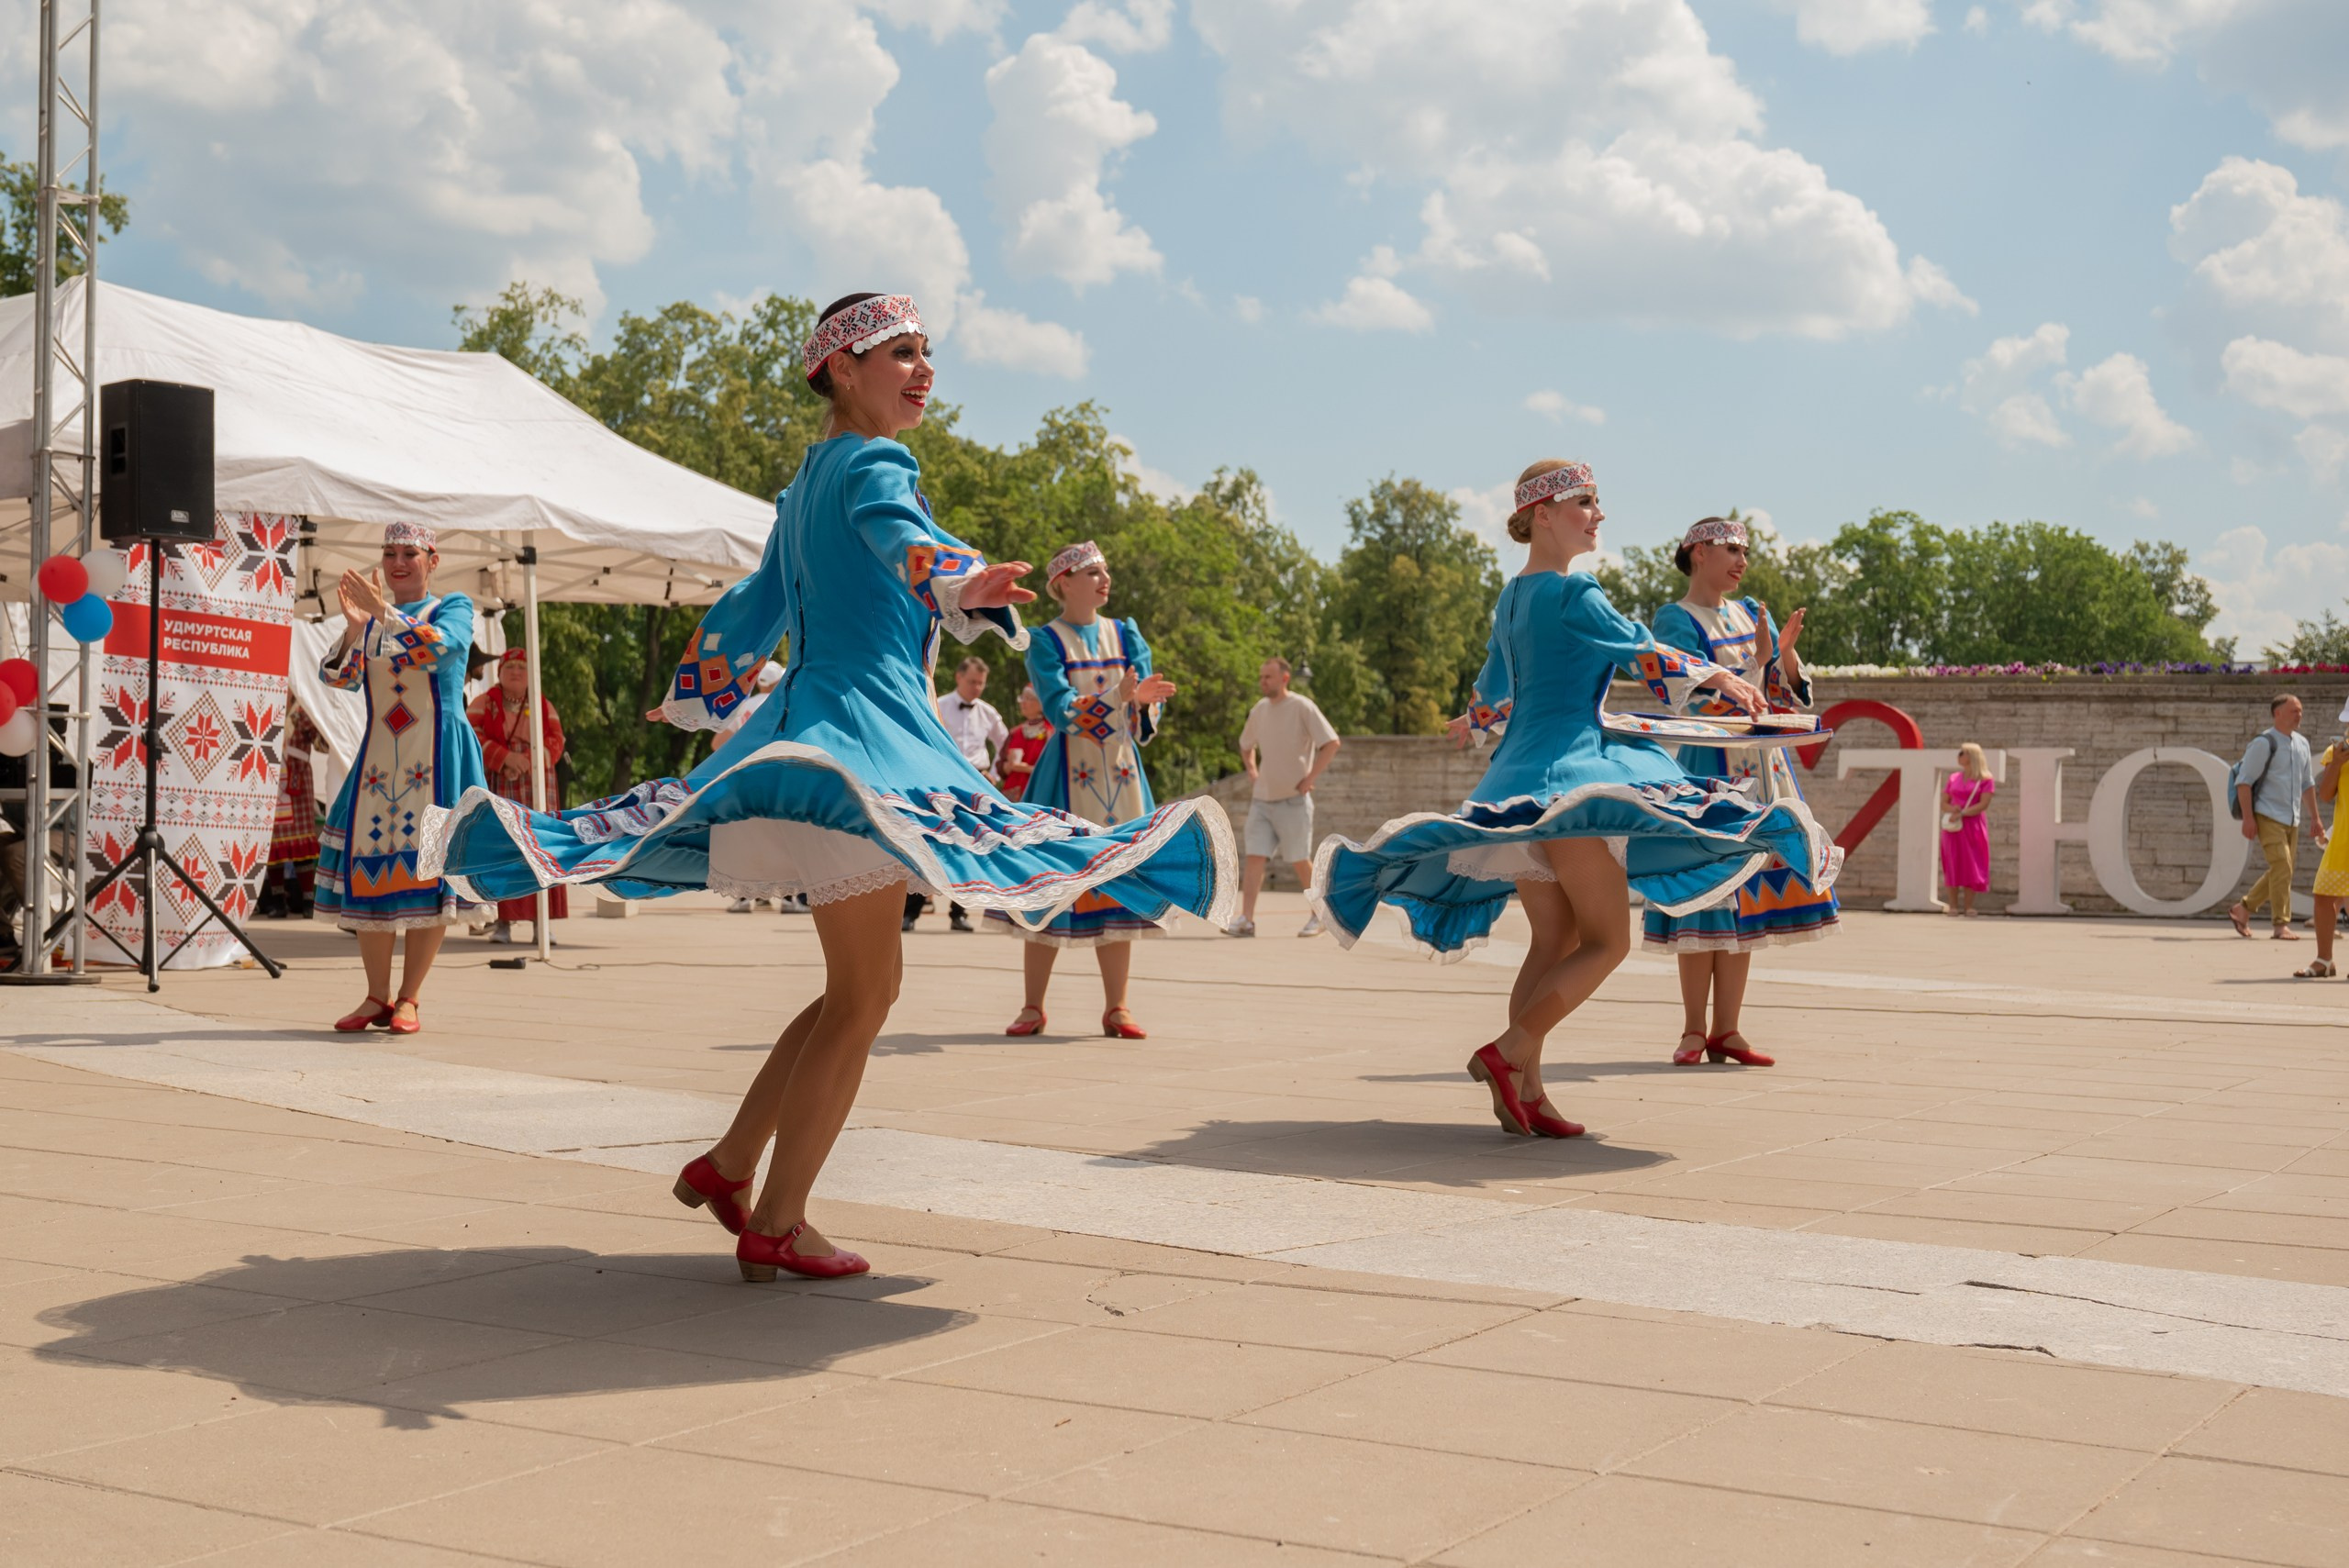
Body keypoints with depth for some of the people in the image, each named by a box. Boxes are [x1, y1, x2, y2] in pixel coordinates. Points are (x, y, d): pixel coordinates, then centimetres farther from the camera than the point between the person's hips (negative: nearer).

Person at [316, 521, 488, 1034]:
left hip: (437, 758, -4)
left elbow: (433, 648, -18)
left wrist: (383, 611, -19)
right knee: (368, 865, 1)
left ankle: (409, 999, 2)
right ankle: (377, 998, 10)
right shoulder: (372, 619, 15)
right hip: (378, 756, 4)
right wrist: (354, 626, -9)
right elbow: (338, 679, 3)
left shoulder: (453, 608, 3)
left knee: (427, 865, -6)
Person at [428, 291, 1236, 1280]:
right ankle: (775, 1227, -3)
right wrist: (962, 585, -50)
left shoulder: (806, 483, 21)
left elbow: (754, 607, 29)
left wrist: (694, 699, 41)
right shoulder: (875, 464, -7)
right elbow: (901, 536, -30)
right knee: (866, 991, -6)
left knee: (857, 987, 17)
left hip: (808, 728, 10)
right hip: (865, 726, -10)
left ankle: (727, 1164, 21)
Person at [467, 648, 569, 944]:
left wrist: (527, 760, -16)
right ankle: (502, 922, -5)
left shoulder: (543, 705, 12)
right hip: (497, 789, -2)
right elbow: (472, 736, -7)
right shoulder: (483, 703, 6)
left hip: (537, 788, 2)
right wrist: (506, 757, -20)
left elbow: (556, 741, 2)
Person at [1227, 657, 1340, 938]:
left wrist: (1310, 778, -15)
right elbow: (1246, 745, 26)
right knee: (1254, 857, -4)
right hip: (1261, 799, 5)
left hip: (1293, 799, -5)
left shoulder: (1302, 707, -9)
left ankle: (1318, 916, 18)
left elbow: (1331, 743, -12)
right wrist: (1252, 773, 11)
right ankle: (1246, 920, -6)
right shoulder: (1259, 710, 8)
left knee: (1299, 861, 2)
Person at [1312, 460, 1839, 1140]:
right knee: (1606, 939, -6)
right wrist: (1721, 678, 9)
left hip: (1519, 775, 9)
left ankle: (1525, 1092, 1)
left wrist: (1475, 724, 52)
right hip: (1571, 768, -9)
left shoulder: (1511, 598, 18)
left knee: (1553, 940, 8)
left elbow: (1494, 689, 31)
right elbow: (1644, 655, -5)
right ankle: (1508, 1054, -18)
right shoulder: (1572, 592, -8)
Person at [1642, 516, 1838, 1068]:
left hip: (1763, 766, 6)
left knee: (1747, 893, 4)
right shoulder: (1676, 620, -5)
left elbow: (1792, 692, 11)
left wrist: (1787, 651, -8)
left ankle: (1727, 1031, 7)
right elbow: (1699, 699, -15)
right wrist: (1757, 659, -18)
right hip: (1711, 768, -6)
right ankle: (1694, 1031, 0)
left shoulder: (1751, 613, 15)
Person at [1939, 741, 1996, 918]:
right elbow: (1943, 803, 12)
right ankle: (1953, 907, 2)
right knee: (1952, 865, -1)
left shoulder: (1985, 779, 0)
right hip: (1953, 828, 3)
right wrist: (1953, 809, -11)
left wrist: (1962, 813, -19)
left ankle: (1968, 908, -1)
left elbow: (1983, 805, -10)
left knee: (1971, 866, -4)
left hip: (1973, 827, -3)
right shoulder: (1953, 778, 12)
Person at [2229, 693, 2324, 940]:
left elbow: (2307, 783, 22)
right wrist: (2248, 818, -18)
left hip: (2292, 820, 8)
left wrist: (2315, 817, 18)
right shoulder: (2264, 743, -9)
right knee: (2282, 868, -13)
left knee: (2280, 872, 9)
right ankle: (2281, 925, -8)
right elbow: (2244, 781, -12)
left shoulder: (2302, 743, 14)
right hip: (2268, 817, -8)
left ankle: (2242, 908, 23)